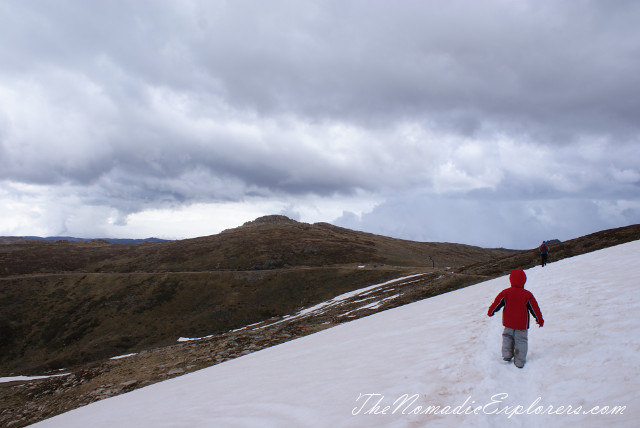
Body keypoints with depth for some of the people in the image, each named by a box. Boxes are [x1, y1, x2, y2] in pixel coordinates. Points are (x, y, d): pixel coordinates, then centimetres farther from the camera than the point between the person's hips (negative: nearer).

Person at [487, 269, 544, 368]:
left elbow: (497, 303, 2)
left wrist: (491, 312, 19)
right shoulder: (527, 294, -9)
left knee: (507, 336, 21)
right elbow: (534, 308, -2)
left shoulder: (505, 293, -7)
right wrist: (539, 319, 11)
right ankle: (519, 361, 9)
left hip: (508, 323, 1)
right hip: (522, 324, -1)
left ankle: (507, 355, 14)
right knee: (521, 340, 8)